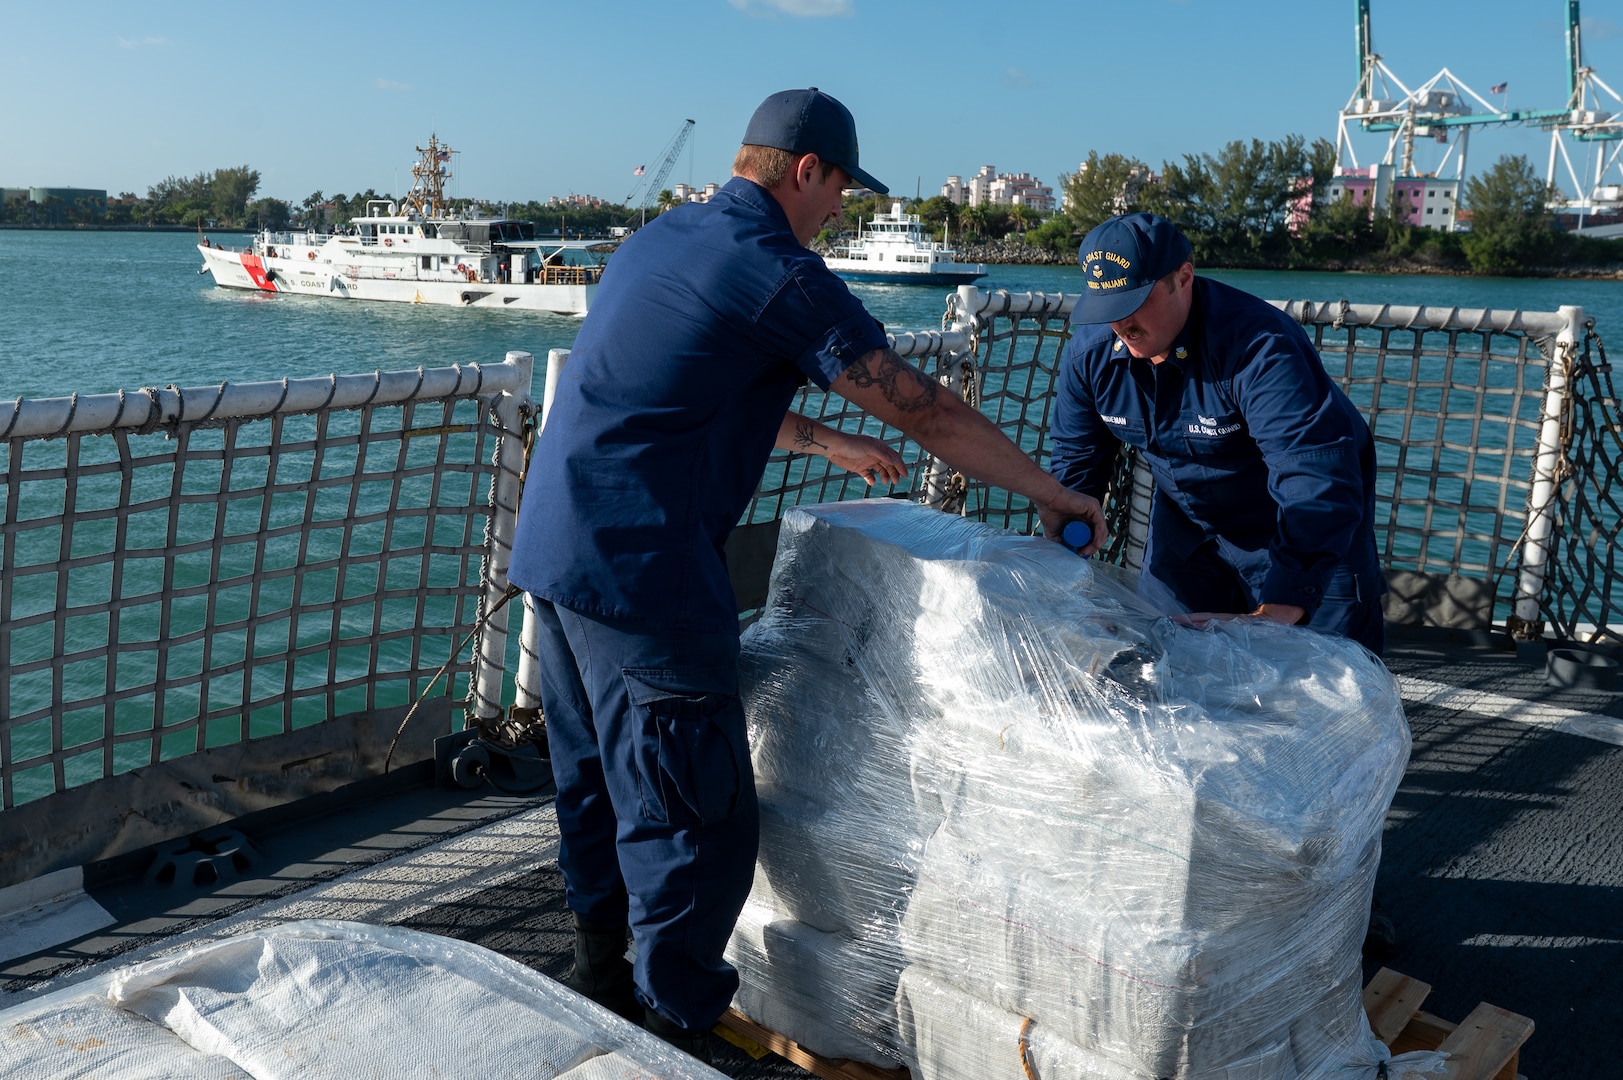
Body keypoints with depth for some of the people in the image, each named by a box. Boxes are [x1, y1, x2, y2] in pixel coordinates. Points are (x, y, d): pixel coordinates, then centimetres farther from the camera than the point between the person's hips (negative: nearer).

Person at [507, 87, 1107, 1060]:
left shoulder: (660, 239, 17)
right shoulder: (778, 272, -11)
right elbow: (926, 412, -8)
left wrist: (825, 441, 35)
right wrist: (1050, 492, 4)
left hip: (552, 544, 10)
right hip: (639, 569, -10)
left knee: (599, 782, 22)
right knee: (697, 824, 0)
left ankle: (601, 977, 39)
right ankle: (672, 1033, 12)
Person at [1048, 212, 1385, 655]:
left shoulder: (1260, 347, -38)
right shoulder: (1089, 351, -16)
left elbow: (1316, 480, -45)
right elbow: (1075, 461, -2)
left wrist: (1285, 607, -53)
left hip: (1305, 534, -5)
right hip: (1186, 521, 5)